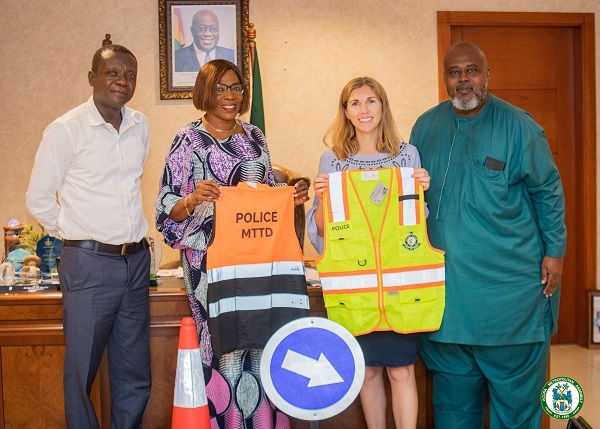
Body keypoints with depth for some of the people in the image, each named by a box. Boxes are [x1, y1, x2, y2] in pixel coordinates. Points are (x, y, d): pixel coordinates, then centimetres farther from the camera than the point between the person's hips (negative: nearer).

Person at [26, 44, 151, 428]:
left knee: (135, 375, 12)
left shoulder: (141, 126, 7)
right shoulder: (66, 130, -8)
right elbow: (39, 198, -3)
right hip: (90, 263, -5)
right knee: (82, 371, 6)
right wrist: (78, 234, 3)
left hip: (136, 261, 5)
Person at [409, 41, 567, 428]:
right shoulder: (426, 127, 5)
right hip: (446, 281, 3)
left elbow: (548, 190, 0)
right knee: (453, 383, 15)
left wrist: (555, 251, -2)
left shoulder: (517, 125, -5)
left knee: (516, 381, 10)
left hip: (512, 280, -3)